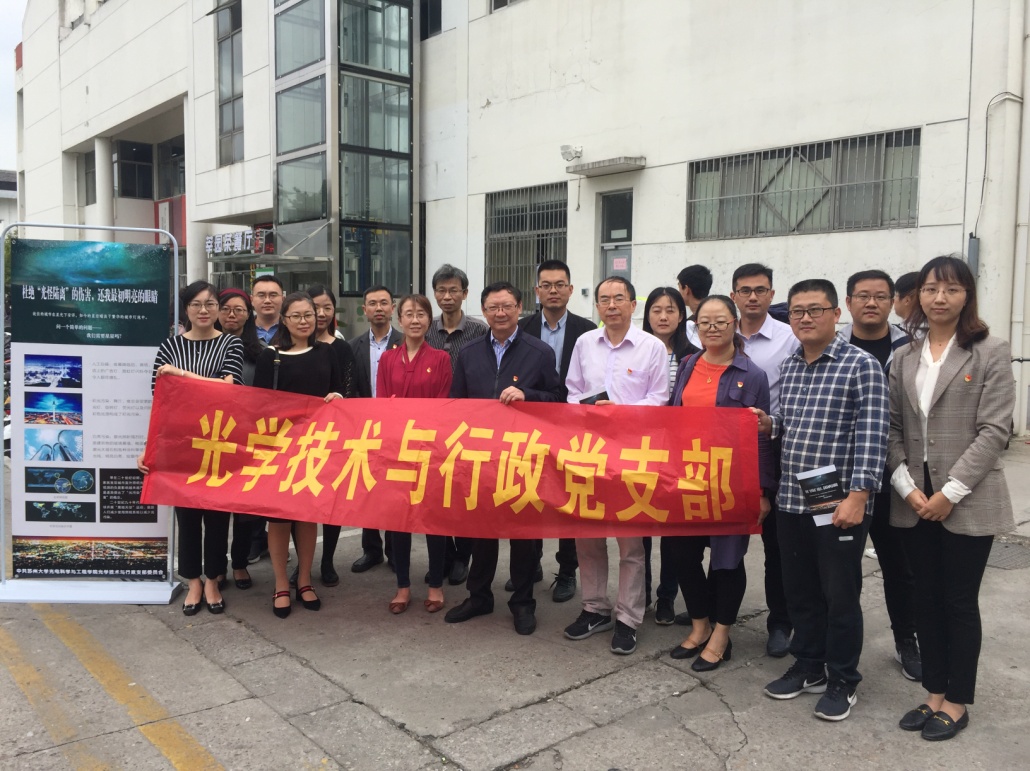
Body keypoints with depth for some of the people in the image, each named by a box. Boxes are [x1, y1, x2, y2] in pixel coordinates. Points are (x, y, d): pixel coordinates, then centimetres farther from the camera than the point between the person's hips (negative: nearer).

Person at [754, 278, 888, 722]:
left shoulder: (861, 366, -9)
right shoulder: (789, 368, 11)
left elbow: (872, 435, -14)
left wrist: (857, 494, -21)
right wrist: (770, 424, 2)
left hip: (840, 503, -6)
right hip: (792, 500, 6)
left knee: (840, 595, 6)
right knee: (799, 590, 16)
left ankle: (841, 681, 22)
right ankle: (808, 666, 33)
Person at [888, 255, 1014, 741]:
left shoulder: (990, 353, -5)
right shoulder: (905, 357, 8)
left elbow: (993, 430, -11)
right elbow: (894, 428, 7)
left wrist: (950, 492, -15)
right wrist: (907, 486, -6)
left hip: (967, 502, -4)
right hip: (915, 500, 4)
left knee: (959, 601, 6)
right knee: (926, 599, 12)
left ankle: (957, 701, 22)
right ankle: (935, 693, 27)